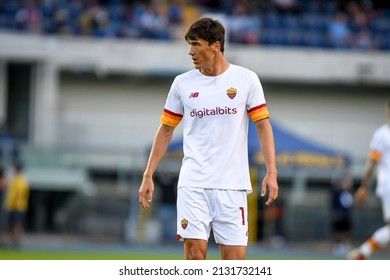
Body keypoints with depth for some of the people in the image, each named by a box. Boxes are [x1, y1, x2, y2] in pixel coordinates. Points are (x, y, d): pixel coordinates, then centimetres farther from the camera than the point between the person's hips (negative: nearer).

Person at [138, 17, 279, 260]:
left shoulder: (246, 79, 1)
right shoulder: (182, 83, 6)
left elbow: (263, 126, 2)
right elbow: (166, 130, 13)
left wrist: (271, 172, -8)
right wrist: (148, 175, 8)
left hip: (232, 185, -1)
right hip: (193, 183, 1)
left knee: (235, 257, -3)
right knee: (195, 251, -8)